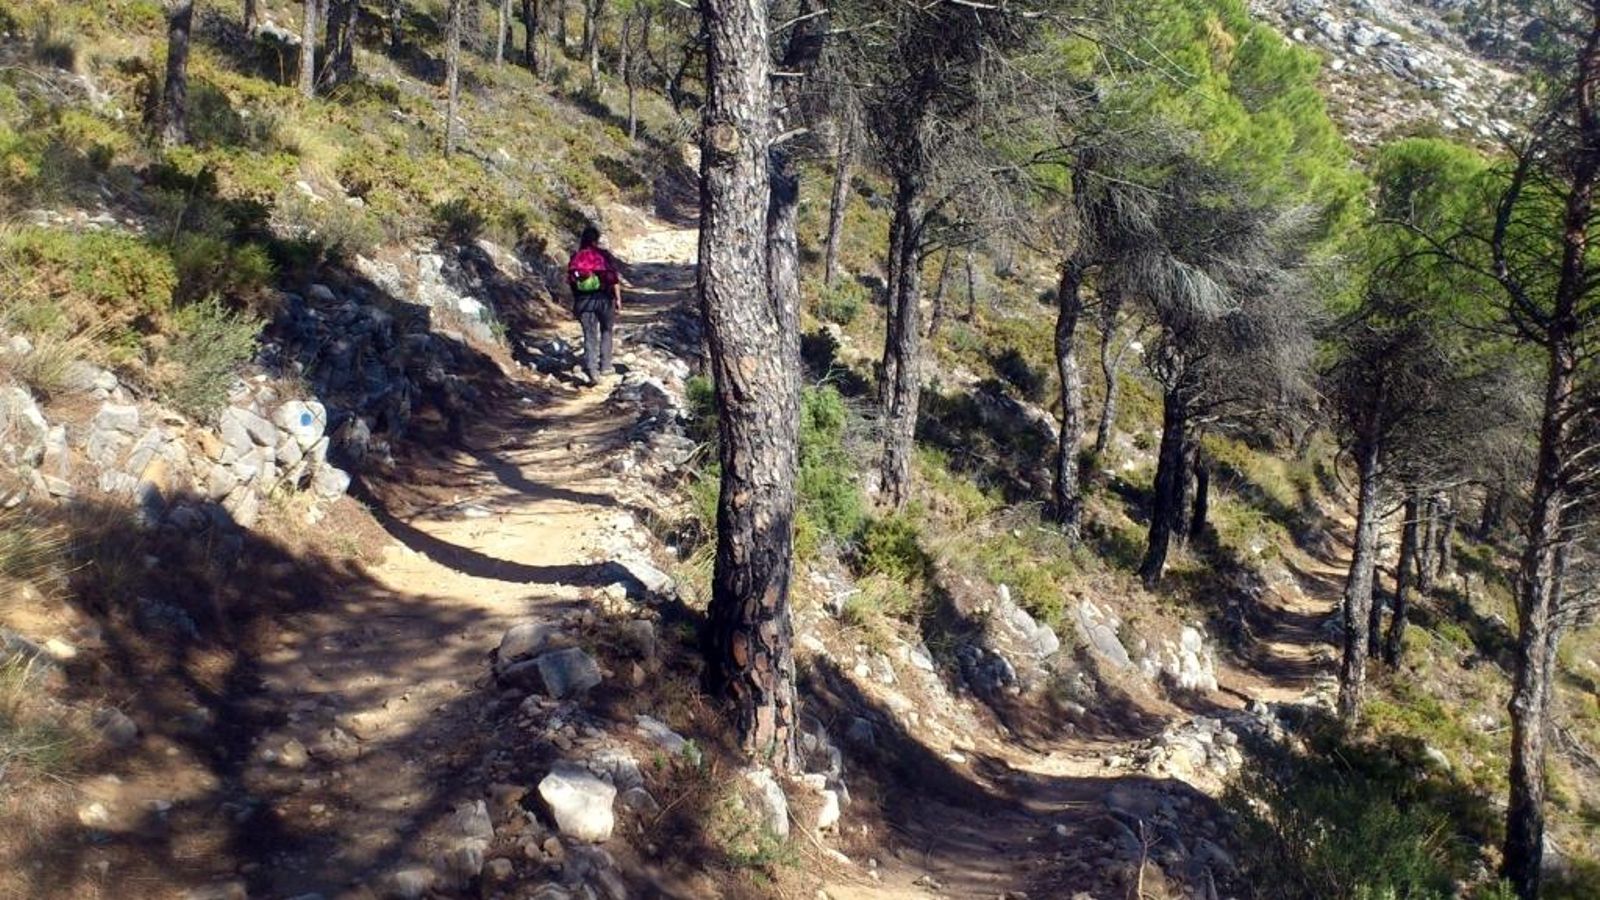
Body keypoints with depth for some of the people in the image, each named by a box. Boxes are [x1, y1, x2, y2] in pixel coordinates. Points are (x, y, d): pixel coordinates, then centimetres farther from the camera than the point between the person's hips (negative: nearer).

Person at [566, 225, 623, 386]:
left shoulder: (576, 258, 3)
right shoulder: (604, 255, -4)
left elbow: (571, 282, 5)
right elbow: (615, 278, -7)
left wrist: (576, 303, 15)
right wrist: (618, 299, -1)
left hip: (584, 301, 1)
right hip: (604, 299, -1)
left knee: (589, 336, 2)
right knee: (606, 331, 20)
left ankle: (591, 370, -13)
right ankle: (605, 365, 20)